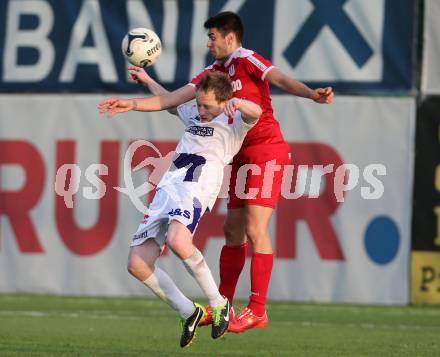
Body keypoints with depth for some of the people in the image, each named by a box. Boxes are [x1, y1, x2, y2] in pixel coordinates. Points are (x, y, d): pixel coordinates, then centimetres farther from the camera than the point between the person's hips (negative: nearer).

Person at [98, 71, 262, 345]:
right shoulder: (193, 115, 33)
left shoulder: (235, 121, 12)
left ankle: (219, 304, -19)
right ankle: (189, 313, 5)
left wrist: (236, 103, -29)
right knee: (138, 264, -7)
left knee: (178, 241, -36)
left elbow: (256, 112, -10)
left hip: (198, 182, -8)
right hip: (167, 186, 8)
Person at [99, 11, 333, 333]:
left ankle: (258, 310, -12)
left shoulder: (248, 60, -9)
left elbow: (282, 80, -24)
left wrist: (312, 94, -41)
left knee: (255, 228, -13)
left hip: (267, 150, -8)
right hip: (242, 157, 8)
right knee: (233, 230, 12)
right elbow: (173, 99, 16)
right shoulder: (215, 72, 14)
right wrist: (131, 105, 13)